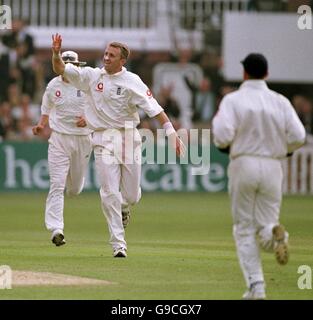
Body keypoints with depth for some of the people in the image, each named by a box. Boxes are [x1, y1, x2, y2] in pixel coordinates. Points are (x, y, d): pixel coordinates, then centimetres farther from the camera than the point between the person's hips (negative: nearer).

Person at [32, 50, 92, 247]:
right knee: (57, 185, -12)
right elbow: (46, 110, 15)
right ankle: (56, 229, -16)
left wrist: (88, 119, -18)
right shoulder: (53, 86, 2)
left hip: (83, 138, 0)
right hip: (59, 138, 0)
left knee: (75, 188, 14)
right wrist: (41, 125, -2)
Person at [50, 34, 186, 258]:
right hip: (104, 139, 1)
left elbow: (154, 108, -13)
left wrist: (172, 133, -23)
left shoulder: (132, 82, -6)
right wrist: (56, 54, -19)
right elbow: (61, 70, 2)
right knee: (110, 193, -6)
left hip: (129, 137, -1)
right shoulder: (92, 76, 3)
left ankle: (124, 208, 43)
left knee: (131, 195, 5)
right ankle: (118, 244, -1)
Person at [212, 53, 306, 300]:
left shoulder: (233, 100, -4)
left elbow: (223, 136, -16)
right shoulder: (281, 102, 4)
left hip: (243, 165, -2)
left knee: (245, 229, 9)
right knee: (264, 225, 12)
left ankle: (256, 286, 0)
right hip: (273, 167, 2)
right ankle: (275, 233, -27)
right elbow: (298, 137, -4)